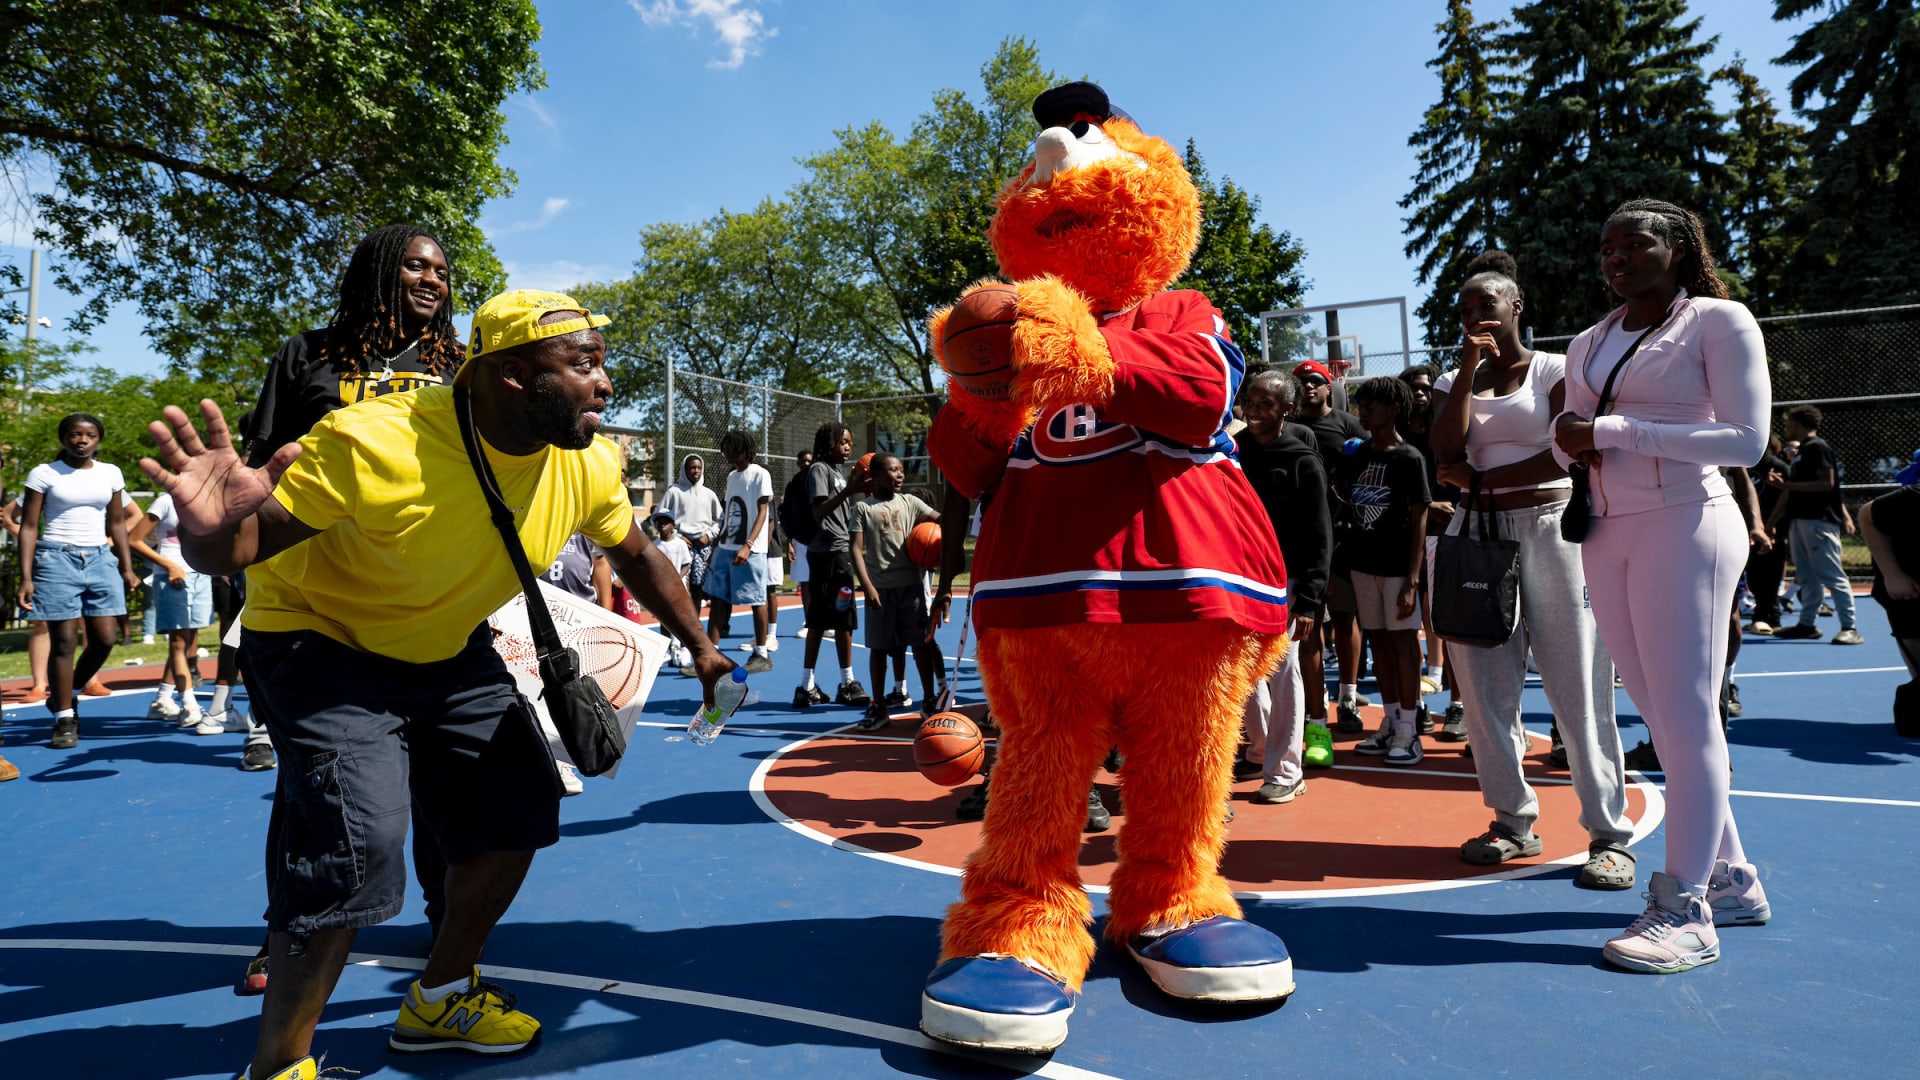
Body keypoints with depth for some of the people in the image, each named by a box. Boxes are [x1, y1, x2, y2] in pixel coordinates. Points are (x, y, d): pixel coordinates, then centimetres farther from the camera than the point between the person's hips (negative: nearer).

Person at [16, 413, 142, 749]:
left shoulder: (110, 473, 9)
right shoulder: (44, 474, -1)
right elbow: (29, 527, -2)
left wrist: (127, 567, 10)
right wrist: (26, 577, -9)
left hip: (100, 559, 4)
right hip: (57, 560, -4)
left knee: (106, 639, -1)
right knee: (64, 642, -2)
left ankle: (62, 696, 24)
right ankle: (64, 719, 8)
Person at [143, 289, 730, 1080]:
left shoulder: (588, 466, -16)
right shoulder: (375, 444, -33)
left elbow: (635, 555, 3)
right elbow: (239, 548, -27)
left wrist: (699, 646, 9)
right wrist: (212, 530, -51)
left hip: (448, 651, 6)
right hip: (323, 640, -6)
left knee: (522, 804, 4)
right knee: (359, 836, -22)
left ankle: (439, 1000, 28)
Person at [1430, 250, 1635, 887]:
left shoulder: (1555, 369, 3)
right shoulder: (1456, 380, 14)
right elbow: (1446, 451, -4)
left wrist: (1480, 477, -6)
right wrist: (1469, 367, -5)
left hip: (1549, 529, -4)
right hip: (1477, 535, 4)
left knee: (1577, 685, -5)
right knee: (1485, 685, 3)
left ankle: (1609, 832, 2)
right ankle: (1514, 820, 15)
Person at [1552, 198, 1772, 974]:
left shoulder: (1718, 321, -1)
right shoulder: (1588, 345, 17)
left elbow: (1747, 441, -9)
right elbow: (1568, 441, 20)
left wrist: (1617, 430, -15)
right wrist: (1573, 441, -5)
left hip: (1684, 524, -6)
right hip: (1606, 533, 6)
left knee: (1684, 715, -6)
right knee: (1660, 715, 7)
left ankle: (1687, 911, 0)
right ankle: (1730, 878, 21)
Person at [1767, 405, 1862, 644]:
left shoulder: (1817, 447, -7)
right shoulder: (1800, 452, 21)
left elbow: (1827, 483, -16)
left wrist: (1787, 485, -19)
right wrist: (1769, 524, 21)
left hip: (1819, 522, -9)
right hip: (1799, 521, 9)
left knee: (1832, 576, -9)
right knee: (1807, 578, 11)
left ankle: (1849, 628, -8)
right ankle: (1807, 625, 15)